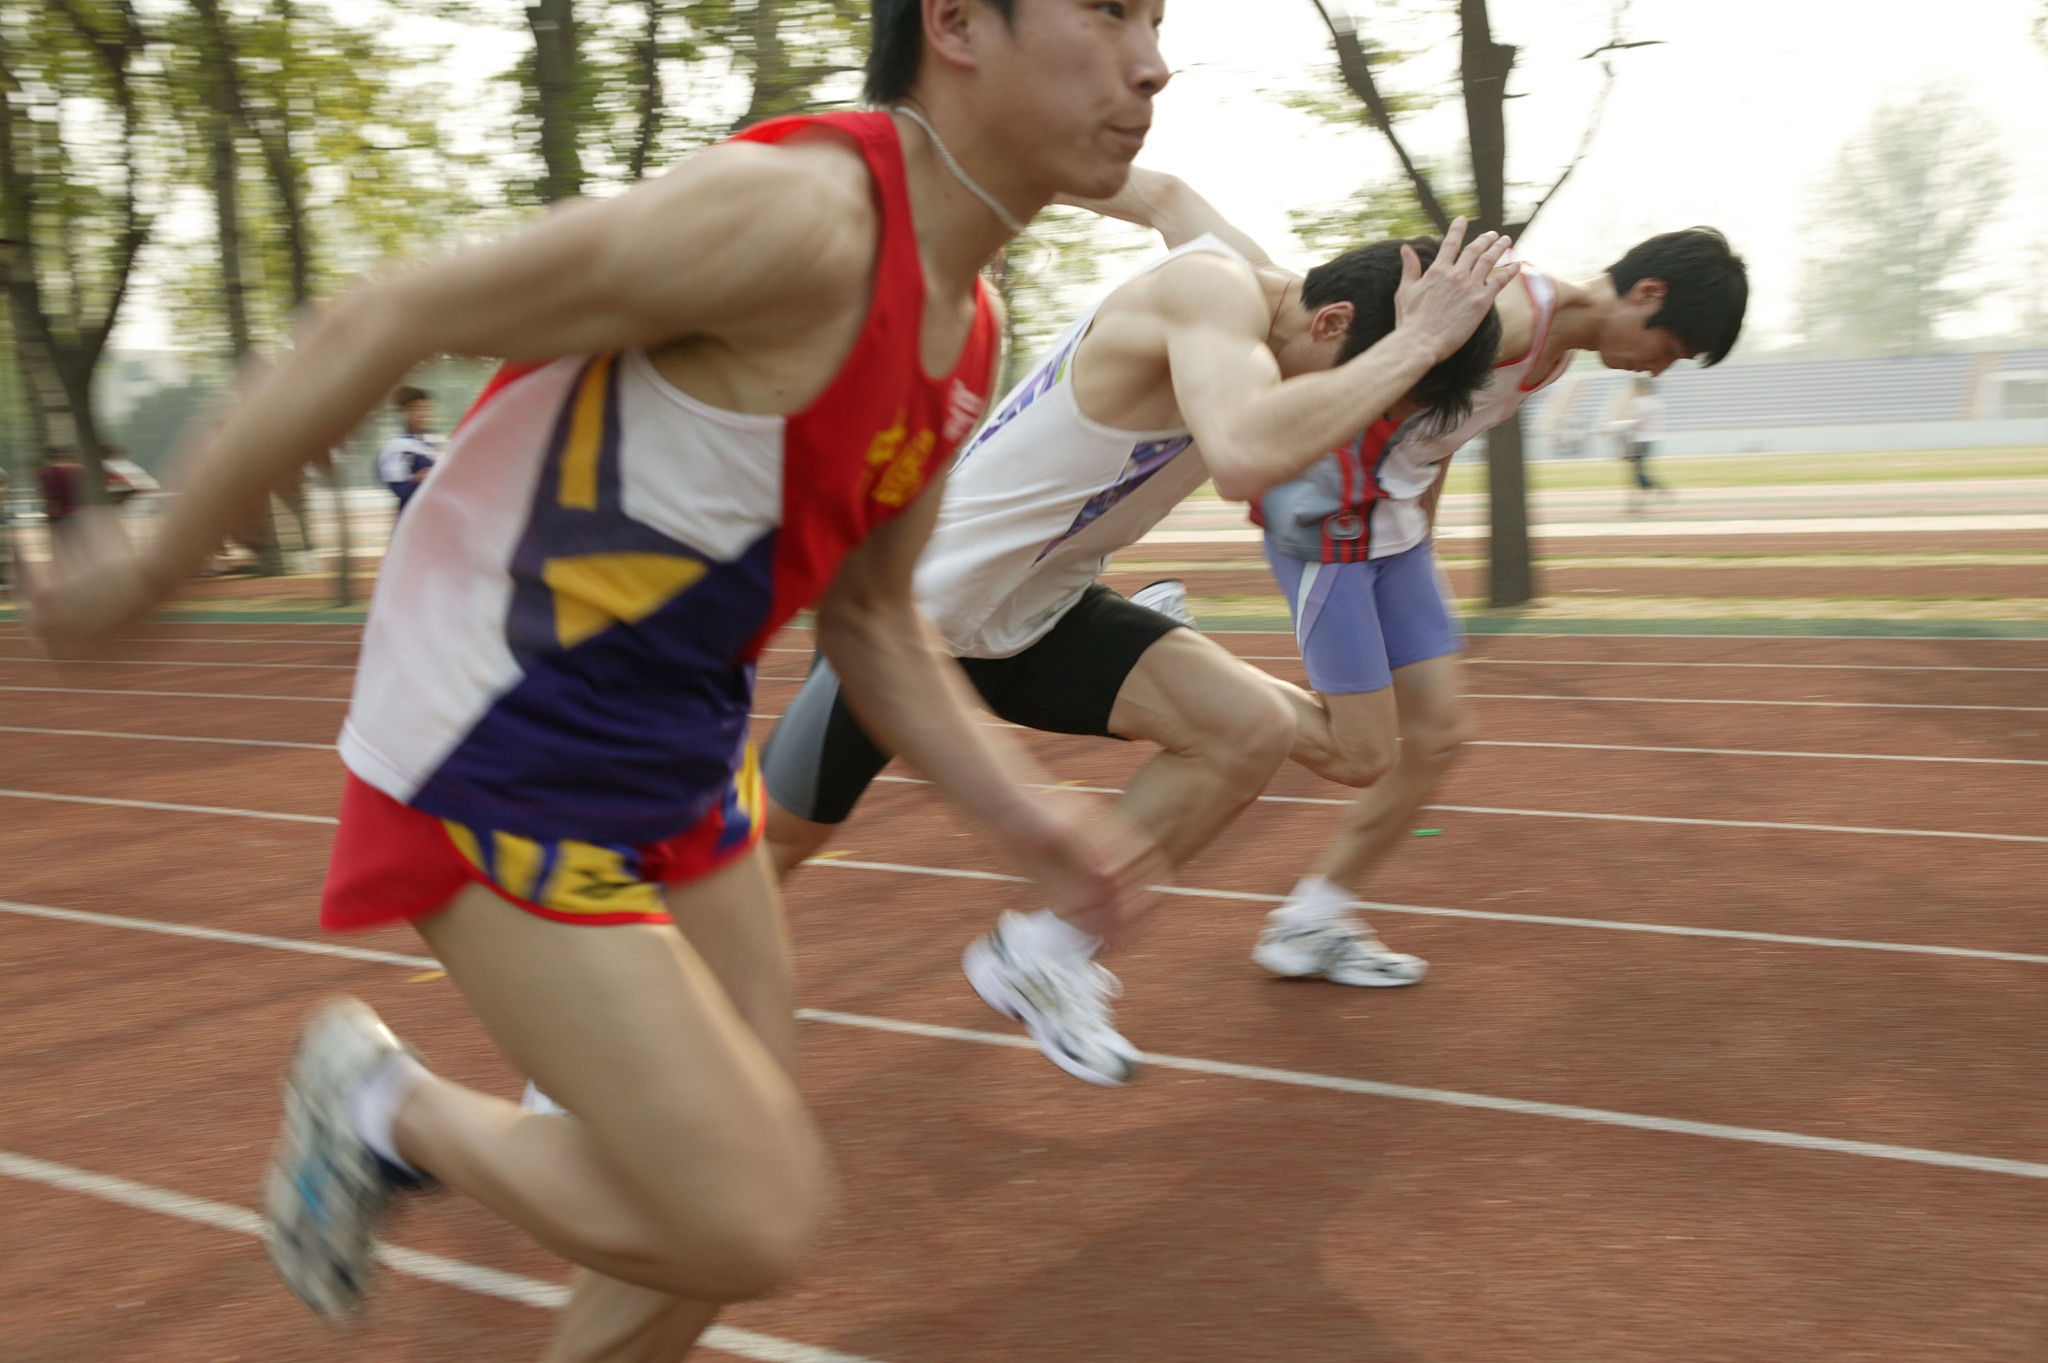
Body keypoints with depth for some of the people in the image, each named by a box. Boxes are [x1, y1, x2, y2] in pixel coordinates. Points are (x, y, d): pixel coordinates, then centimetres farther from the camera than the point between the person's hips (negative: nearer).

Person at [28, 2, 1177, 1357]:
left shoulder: (963, 338, 4)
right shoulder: (798, 214, -25)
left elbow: (871, 620, 13)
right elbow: (382, 325, -20)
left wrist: (1027, 815, 2)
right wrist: (153, 569, -11)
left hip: (681, 760, 9)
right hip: (501, 758, -9)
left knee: (747, 1194, 15)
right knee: (748, 1228, -8)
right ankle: (385, 1107, 16)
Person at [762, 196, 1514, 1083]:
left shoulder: (1246, 302, -2)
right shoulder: (1212, 288, -29)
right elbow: (1246, 455, -50)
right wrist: (1417, 341, -38)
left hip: (1040, 611, 8)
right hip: (909, 607, -8)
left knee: (1249, 735, -10)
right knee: (772, 848, 8)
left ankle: (1042, 959, 3)